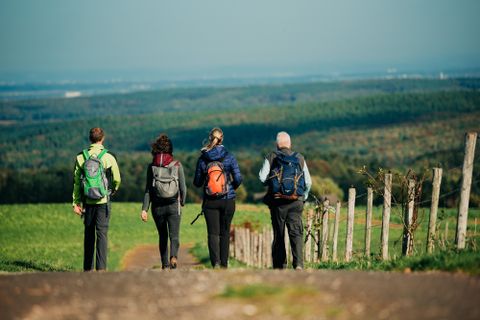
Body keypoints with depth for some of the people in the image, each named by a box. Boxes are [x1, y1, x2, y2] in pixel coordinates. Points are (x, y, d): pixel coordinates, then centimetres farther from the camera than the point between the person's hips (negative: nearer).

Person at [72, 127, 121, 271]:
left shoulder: (81, 157, 1)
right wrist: (112, 191, 21)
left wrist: (76, 203, 7)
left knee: (89, 234, 12)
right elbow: (117, 179, -1)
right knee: (102, 234, -2)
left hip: (88, 201, 2)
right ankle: (101, 267, -9)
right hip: (103, 200, -2)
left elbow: (76, 181, 2)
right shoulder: (109, 157, -6)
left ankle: (88, 268, 16)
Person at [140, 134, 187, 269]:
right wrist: (182, 202, 14)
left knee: (162, 237, 16)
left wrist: (144, 209, -4)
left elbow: (148, 189, -4)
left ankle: (165, 264, 19)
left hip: (157, 206, 1)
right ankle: (174, 256, -30)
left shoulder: (151, 166, -2)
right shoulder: (177, 165, -4)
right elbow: (183, 187, -4)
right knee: (174, 235, -2)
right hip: (173, 205, -1)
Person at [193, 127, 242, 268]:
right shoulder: (229, 157, -5)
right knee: (225, 232, 11)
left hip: (210, 201, 0)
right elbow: (238, 179, -7)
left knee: (213, 233, -1)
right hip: (228, 200, 0)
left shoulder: (202, 159, -3)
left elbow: (197, 182, 2)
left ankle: (216, 262, -20)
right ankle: (224, 264, 15)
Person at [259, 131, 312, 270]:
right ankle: (298, 263, -21)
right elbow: (308, 182, 6)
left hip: (277, 201, 0)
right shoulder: (300, 158, 6)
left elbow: (262, 178, -6)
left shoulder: (271, 157, 0)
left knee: (278, 234, 9)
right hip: (296, 202, 1)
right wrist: (304, 196, 21)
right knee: (296, 233, -2)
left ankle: (279, 266, 13)